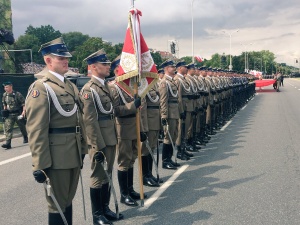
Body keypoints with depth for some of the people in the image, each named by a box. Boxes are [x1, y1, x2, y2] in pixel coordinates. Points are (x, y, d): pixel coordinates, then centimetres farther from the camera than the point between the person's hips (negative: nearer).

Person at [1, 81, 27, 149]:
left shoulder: (17, 94, -14)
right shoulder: (4, 95, 3)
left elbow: (24, 103, -13)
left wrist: (23, 111, -22)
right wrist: (4, 111, 12)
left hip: (18, 114, -4)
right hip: (9, 115, 4)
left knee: (22, 127, 13)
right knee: (7, 128, -9)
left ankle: (25, 138, 38)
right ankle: (8, 143, -13)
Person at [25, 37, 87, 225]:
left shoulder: (71, 86, 13)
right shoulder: (40, 87, -11)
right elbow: (36, 129, -17)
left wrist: (82, 149, 15)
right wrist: (40, 164, -20)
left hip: (74, 154, 7)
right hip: (57, 156, -7)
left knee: (68, 199, 19)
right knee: (58, 203, 7)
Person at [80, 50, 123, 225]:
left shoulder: (106, 86, 12)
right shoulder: (89, 89, -15)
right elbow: (90, 121, -19)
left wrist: (114, 139, 17)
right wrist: (98, 147, -20)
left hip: (111, 139, 8)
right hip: (99, 142, -8)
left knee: (108, 175, 17)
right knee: (99, 177, 4)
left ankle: (105, 208, 32)